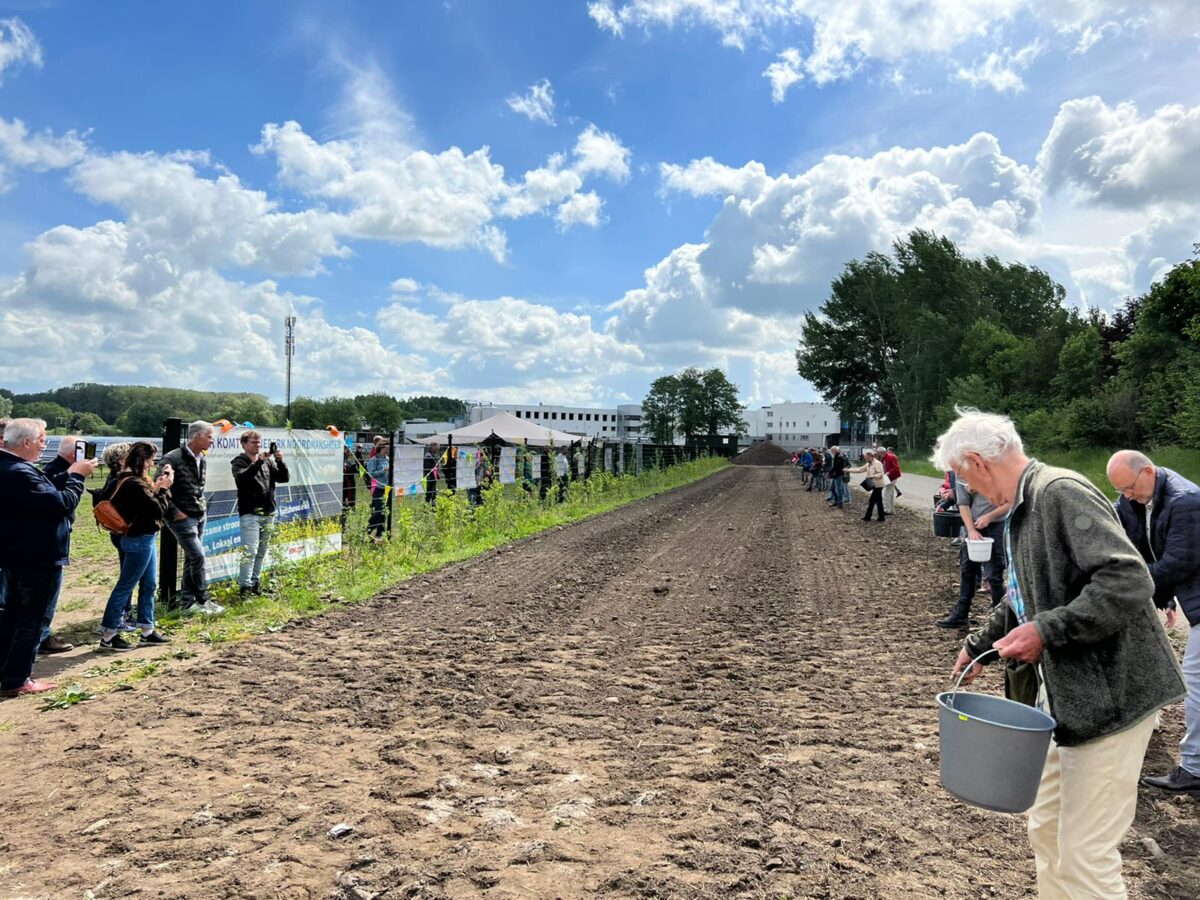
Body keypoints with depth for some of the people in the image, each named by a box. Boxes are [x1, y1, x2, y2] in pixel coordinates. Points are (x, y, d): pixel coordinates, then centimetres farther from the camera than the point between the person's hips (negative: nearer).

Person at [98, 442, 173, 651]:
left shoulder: (132, 480, 9)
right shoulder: (135, 484, -22)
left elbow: (150, 502, 10)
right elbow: (158, 510, -19)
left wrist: (158, 487, 1)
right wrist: (164, 488, -9)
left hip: (145, 539, 10)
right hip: (140, 540, -10)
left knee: (149, 585, 15)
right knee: (125, 586, -2)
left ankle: (147, 631, 23)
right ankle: (108, 636, 5)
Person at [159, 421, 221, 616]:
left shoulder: (203, 460, 10)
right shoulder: (172, 459, -15)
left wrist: (203, 507, 14)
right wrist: (174, 512, -14)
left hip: (199, 517, 8)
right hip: (182, 518, -8)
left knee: (191, 559, 11)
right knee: (198, 557, -9)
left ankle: (188, 603, 17)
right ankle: (203, 601, 3)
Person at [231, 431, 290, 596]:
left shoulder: (268, 461, 13)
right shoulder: (239, 462, -1)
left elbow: (284, 478, 5)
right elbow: (242, 477, -21)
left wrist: (280, 461, -10)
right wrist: (259, 461, -28)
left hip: (268, 513, 5)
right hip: (249, 514, -5)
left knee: (261, 552, 10)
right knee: (250, 551, -11)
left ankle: (255, 582, 20)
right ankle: (244, 586, -6)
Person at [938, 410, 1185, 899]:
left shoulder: (1061, 492, -19)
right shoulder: (1022, 508, 11)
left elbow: (1129, 582, -28)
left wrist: (1045, 630, -26)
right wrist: (978, 646, 23)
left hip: (1109, 694, -10)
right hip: (1062, 693, 10)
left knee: (1084, 855, -1)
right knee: (1047, 832, 19)